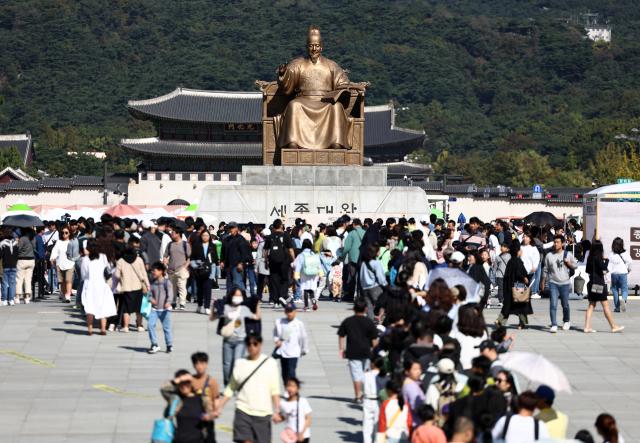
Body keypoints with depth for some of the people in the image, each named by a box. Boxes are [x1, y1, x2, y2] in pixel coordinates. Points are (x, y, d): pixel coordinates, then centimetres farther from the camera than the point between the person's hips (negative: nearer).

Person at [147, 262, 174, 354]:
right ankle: (154, 345, 0)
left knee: (166, 327, 3)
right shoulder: (152, 283, 9)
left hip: (164, 309, -4)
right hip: (154, 309, 4)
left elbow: (170, 294, -15)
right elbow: (150, 293, 12)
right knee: (150, 325, -10)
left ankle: (169, 345, 20)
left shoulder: (167, 282, -7)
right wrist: (151, 299, -11)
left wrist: (168, 302, -33)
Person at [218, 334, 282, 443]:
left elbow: (275, 390, -1)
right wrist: (219, 408, 5)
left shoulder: (269, 363, 0)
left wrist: (277, 411, -10)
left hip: (263, 413, 0)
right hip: (243, 410, 0)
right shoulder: (240, 363, 5)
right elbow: (230, 389, 12)